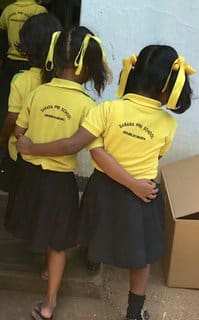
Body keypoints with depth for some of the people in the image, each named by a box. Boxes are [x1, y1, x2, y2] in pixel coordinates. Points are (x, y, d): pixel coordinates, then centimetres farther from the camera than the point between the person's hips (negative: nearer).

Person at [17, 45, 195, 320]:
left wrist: (31, 148, -12)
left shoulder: (108, 109, -20)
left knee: (101, 233, 32)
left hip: (104, 187, 1)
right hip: (141, 194, -1)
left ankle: (94, 260, 60)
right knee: (142, 257, 17)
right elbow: (155, 158, 1)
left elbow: (72, 145, -23)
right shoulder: (168, 124, -14)